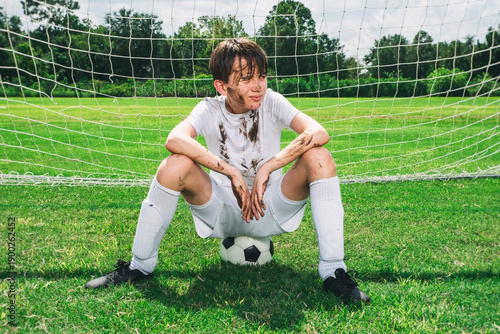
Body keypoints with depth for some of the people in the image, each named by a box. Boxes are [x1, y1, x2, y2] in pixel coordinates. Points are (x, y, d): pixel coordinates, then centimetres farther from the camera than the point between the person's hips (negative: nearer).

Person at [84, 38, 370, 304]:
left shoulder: (272, 102, -8)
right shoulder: (210, 110, -7)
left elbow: (319, 133, -25)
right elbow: (175, 139, -29)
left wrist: (267, 168, -28)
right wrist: (232, 173, -33)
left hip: (272, 211, 0)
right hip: (222, 213, 0)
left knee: (319, 156, -24)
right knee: (177, 164, -27)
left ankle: (334, 271, -19)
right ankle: (140, 266, -8)